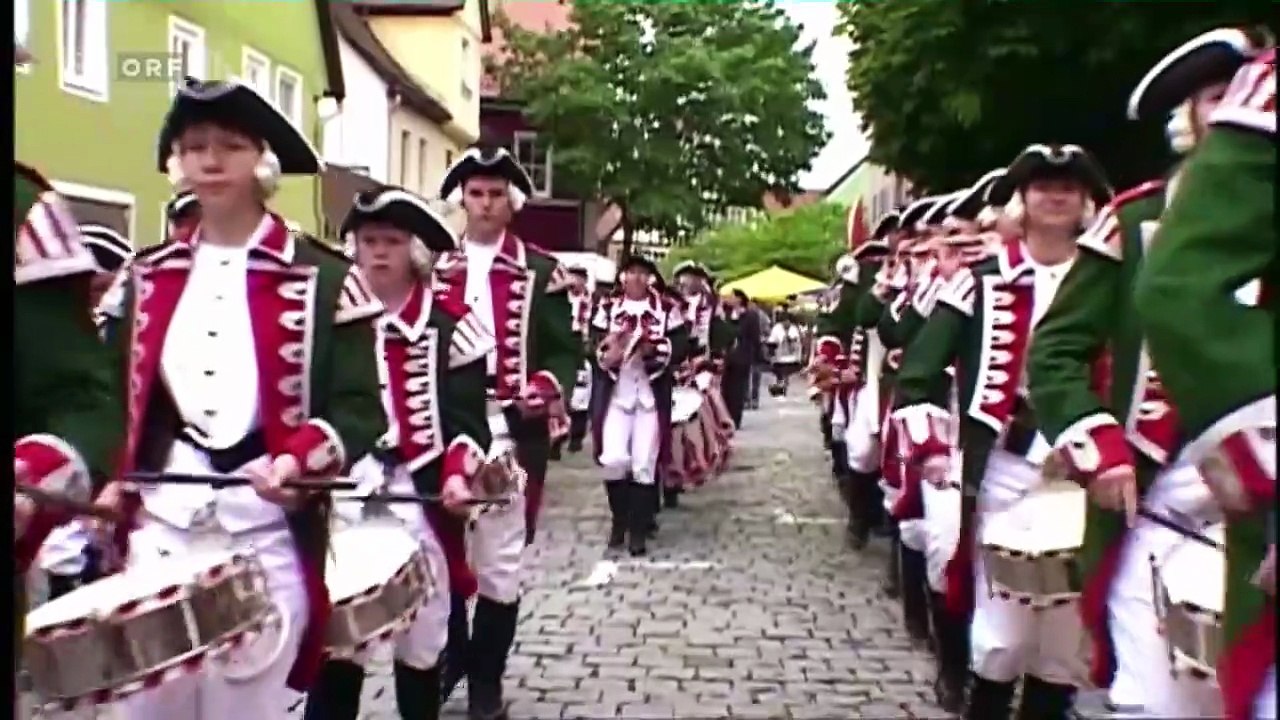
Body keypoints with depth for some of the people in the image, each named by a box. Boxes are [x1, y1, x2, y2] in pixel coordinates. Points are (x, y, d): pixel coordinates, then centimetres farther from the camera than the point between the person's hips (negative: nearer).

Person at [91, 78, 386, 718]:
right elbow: (126, 394, 16)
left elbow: (360, 410, -7)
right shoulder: (149, 276, 11)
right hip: (161, 521, 4)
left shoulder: (322, 280, -4)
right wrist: (112, 480, 0)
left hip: (267, 530, -4)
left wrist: (300, 460, -24)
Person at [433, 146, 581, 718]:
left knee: (501, 558, 4)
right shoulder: (435, 267, 10)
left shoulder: (541, 272, 3)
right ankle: (450, 655, 31)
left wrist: (548, 387, -17)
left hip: (511, 431, -2)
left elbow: (566, 349, 2)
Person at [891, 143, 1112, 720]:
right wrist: (928, 447, -8)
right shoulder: (984, 280, 2)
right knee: (1002, 635, 0)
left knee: (1065, 633, 10)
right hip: (1006, 470, -2)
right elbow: (918, 366, 0)